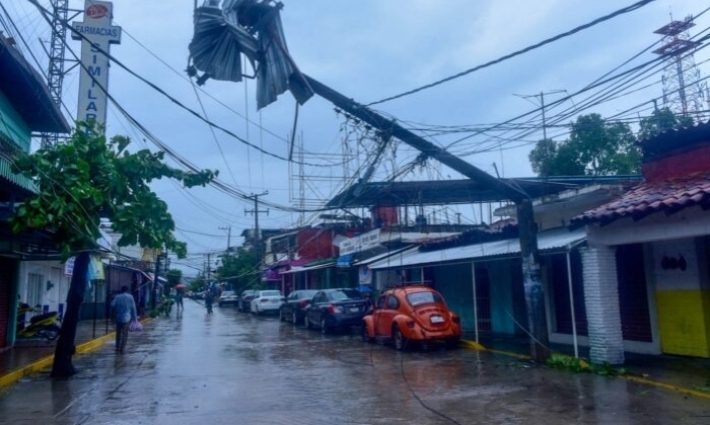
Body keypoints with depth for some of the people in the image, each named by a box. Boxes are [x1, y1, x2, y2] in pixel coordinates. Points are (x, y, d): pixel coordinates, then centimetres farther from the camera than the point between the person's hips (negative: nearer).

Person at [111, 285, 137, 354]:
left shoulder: (117, 297, 2)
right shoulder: (130, 297, -1)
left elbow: (112, 305, -11)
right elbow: (133, 308, -1)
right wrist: (134, 317, 5)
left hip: (118, 317, 2)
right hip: (127, 318, -2)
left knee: (118, 333, 16)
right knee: (125, 334, 0)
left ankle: (117, 348, 19)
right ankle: (122, 349, -5)